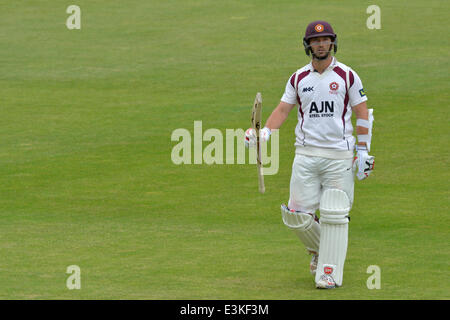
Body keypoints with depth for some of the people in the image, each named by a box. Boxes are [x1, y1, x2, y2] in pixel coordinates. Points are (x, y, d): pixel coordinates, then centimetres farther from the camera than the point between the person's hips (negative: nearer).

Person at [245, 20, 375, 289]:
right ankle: (318, 249, 28)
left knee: (334, 215, -8)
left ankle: (330, 272, -3)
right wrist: (263, 133, -7)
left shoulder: (347, 76, 0)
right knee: (298, 215, -1)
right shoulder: (299, 78, 9)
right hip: (306, 155, 3)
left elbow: (362, 114, 3)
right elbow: (283, 109, 10)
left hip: (339, 156, -3)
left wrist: (363, 151, -2)